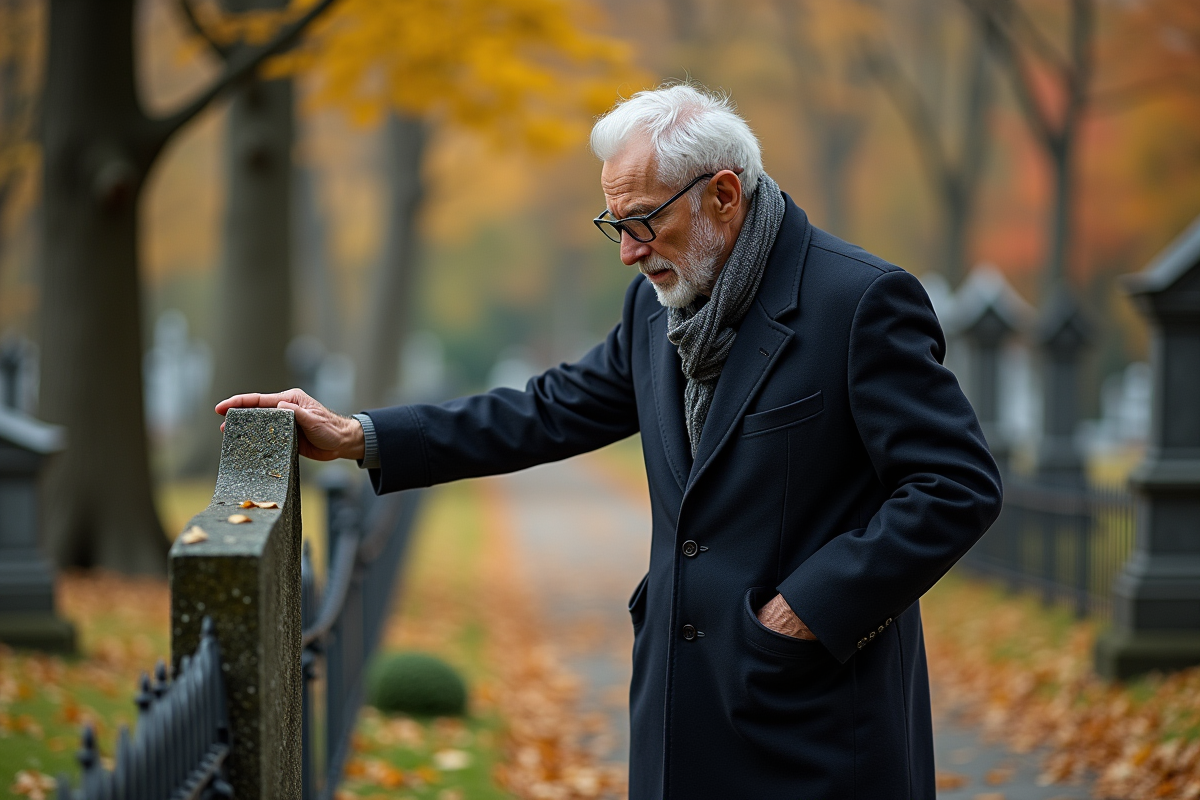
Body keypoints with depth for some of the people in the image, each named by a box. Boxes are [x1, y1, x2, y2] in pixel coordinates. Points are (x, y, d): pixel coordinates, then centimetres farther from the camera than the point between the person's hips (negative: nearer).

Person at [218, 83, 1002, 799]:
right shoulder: (659, 304, 9)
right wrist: (356, 437, 9)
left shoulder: (863, 302, -14)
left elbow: (959, 487, -16)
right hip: (688, 712, 7)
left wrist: (805, 611, -17)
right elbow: (552, 411, 16)